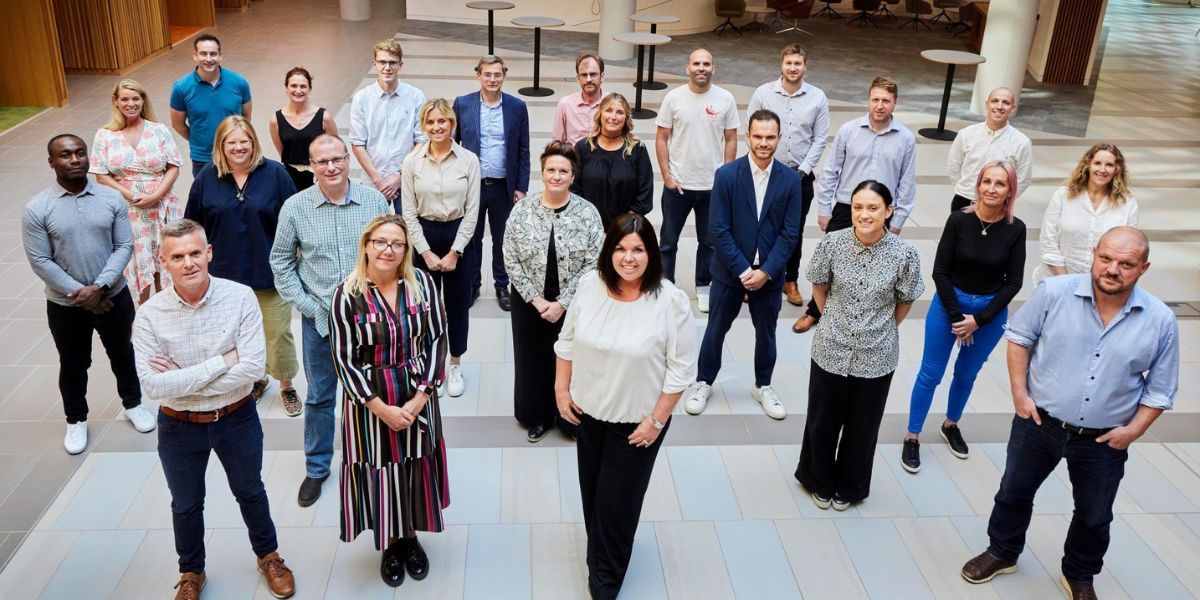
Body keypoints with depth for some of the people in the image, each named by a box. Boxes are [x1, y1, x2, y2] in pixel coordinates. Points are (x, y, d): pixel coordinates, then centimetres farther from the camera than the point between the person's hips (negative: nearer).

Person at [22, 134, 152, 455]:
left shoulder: (112, 199, -8)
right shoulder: (37, 209, -12)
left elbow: (124, 247, -7)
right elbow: (40, 261, -11)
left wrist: (100, 287, -18)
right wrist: (78, 293, -15)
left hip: (113, 296, 1)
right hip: (65, 305, -1)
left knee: (122, 354, 20)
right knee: (73, 365, 15)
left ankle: (133, 404, 42)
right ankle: (76, 420, 36)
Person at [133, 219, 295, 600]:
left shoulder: (240, 298, -19)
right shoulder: (150, 314, -17)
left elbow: (253, 368, -25)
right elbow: (154, 386, -23)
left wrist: (181, 380, -23)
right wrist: (223, 361, -25)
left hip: (236, 419, 0)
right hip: (178, 427, 1)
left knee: (250, 492, 23)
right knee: (186, 505, 22)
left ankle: (268, 556, 48)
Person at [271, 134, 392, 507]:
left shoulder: (374, 200, -4)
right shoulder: (295, 207, -5)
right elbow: (280, 261, 3)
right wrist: (306, 305, -4)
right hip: (319, 318, 0)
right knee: (319, 397, 12)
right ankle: (316, 468, 30)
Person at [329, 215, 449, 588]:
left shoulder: (422, 284, -6)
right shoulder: (347, 294, -12)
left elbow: (437, 340, -3)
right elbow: (344, 359, -10)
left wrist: (421, 396, -11)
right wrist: (381, 407, -13)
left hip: (418, 397, 2)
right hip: (369, 401, -2)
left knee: (415, 468, 13)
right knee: (380, 470, 8)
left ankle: (410, 537, 36)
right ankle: (389, 544, 32)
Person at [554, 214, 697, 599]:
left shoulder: (671, 301, -22)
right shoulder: (591, 285, -9)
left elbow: (681, 368, -16)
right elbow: (568, 341, 4)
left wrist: (656, 420, -15)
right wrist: (562, 389, 3)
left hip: (636, 419, -4)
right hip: (588, 410, 4)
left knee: (618, 499, 8)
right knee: (592, 491, 22)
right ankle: (600, 550, 49)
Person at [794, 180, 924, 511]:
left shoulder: (904, 254, -16)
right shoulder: (832, 243, -14)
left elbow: (905, 302, 1)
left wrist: (881, 330, 9)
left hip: (876, 356, 0)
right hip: (831, 350, 1)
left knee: (862, 425, 17)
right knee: (822, 420, 15)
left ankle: (849, 487, 41)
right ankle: (819, 481, 41)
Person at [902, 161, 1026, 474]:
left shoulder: (1015, 229, -10)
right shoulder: (959, 219, -15)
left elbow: (1013, 282, -7)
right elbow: (940, 271, -11)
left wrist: (979, 319, -12)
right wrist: (957, 317, -12)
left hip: (992, 312, 2)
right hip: (949, 303, -2)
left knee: (967, 374, 17)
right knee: (931, 374, 4)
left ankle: (951, 425, 40)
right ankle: (912, 437, 17)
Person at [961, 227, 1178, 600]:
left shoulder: (1161, 321, -11)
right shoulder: (1055, 292, -16)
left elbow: (1160, 389, 0)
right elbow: (1020, 337, -2)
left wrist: (1134, 430, -10)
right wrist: (1020, 393, -8)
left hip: (1104, 440, 1)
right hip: (1038, 423, -1)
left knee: (1094, 517, 19)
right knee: (1014, 492, 18)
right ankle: (1002, 552, 44)